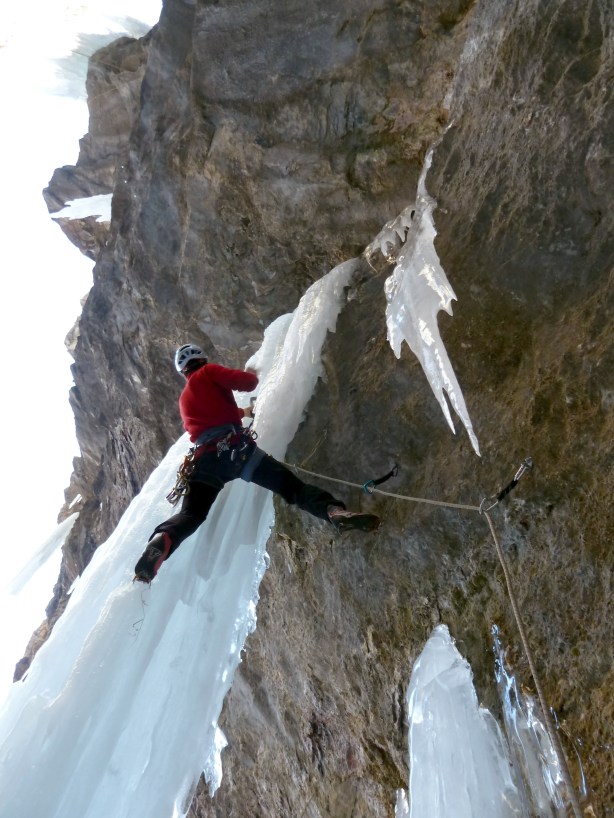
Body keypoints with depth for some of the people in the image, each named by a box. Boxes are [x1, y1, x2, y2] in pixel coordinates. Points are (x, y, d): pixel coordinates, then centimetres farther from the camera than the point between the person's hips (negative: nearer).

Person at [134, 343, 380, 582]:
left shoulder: (184, 399, 33)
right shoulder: (207, 372, 13)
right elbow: (246, 382, 2)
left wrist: (242, 412, 61)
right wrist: (252, 374, 25)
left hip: (202, 458, 4)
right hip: (234, 447, -4)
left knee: (190, 515, 2)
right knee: (291, 486, -8)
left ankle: (161, 542, -28)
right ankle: (334, 511, -31)